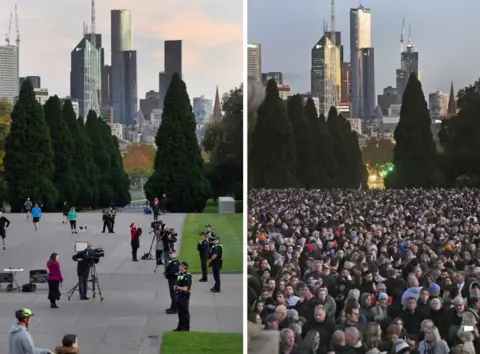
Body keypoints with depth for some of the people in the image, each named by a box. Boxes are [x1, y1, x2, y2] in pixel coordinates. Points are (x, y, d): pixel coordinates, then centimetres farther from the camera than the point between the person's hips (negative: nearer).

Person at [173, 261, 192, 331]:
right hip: (179, 296, 9)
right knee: (180, 312, 17)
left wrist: (177, 287, -10)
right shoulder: (179, 274, 11)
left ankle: (186, 328, 9)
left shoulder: (187, 276, -19)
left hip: (184, 296, -9)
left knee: (185, 312, 0)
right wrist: (175, 287, 2)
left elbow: (185, 288, -22)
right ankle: (180, 326, 29)